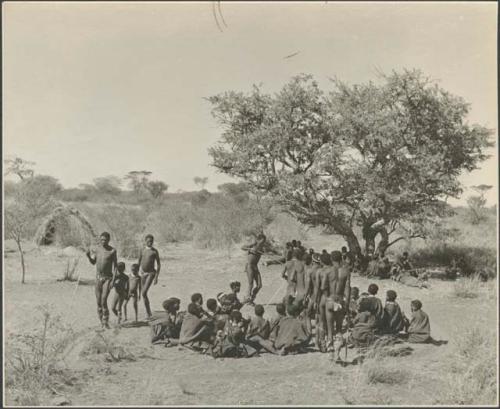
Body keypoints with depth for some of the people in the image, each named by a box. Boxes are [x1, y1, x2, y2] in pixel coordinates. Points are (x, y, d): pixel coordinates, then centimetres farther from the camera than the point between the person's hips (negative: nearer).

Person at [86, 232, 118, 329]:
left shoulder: (112, 251, -9)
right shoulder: (97, 249, 4)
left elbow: (115, 266, -8)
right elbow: (93, 263, 12)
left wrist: (113, 280, -16)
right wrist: (88, 256, -9)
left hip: (108, 278, -4)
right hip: (98, 277, 4)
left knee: (104, 300, -14)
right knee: (98, 301, 6)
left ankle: (106, 322, -5)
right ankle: (101, 319, 19)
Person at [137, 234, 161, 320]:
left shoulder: (155, 251, -4)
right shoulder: (142, 251, 8)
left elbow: (158, 264, -3)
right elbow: (138, 263, 16)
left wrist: (156, 277, -9)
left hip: (151, 273, -5)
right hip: (143, 273, 5)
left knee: (144, 293, -18)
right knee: (144, 294, 9)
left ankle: (148, 313, -11)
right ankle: (148, 312, 23)